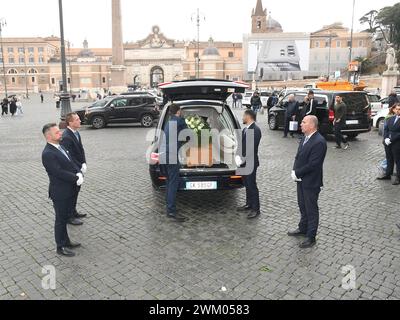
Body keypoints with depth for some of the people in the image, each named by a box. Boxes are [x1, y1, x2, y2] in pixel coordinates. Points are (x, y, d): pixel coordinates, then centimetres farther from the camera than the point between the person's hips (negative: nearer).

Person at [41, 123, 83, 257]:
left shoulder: (60, 147, 7)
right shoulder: (47, 154, -21)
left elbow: (71, 163, 8)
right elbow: (59, 172, -26)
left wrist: (79, 174, -10)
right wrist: (76, 179, -19)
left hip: (69, 191, 8)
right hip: (60, 193, -8)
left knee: (64, 218, 22)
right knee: (61, 220, 8)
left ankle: (66, 241, 38)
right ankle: (61, 247, 24)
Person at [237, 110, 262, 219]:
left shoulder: (255, 130, -18)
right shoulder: (245, 129, 10)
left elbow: (252, 148, -23)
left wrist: (243, 160, -19)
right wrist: (239, 157, 1)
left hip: (250, 163, -9)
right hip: (244, 162, 9)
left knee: (252, 185, 0)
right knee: (247, 185, 18)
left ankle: (256, 209, 11)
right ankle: (249, 205, 32)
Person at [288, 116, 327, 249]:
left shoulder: (319, 142, -23)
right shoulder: (305, 138, 5)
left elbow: (312, 164, -25)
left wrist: (297, 173, -16)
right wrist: (295, 171, -4)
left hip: (311, 182, -8)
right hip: (301, 180, 8)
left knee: (311, 210, 6)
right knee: (303, 207, 23)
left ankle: (311, 237, 20)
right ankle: (303, 229, 41)